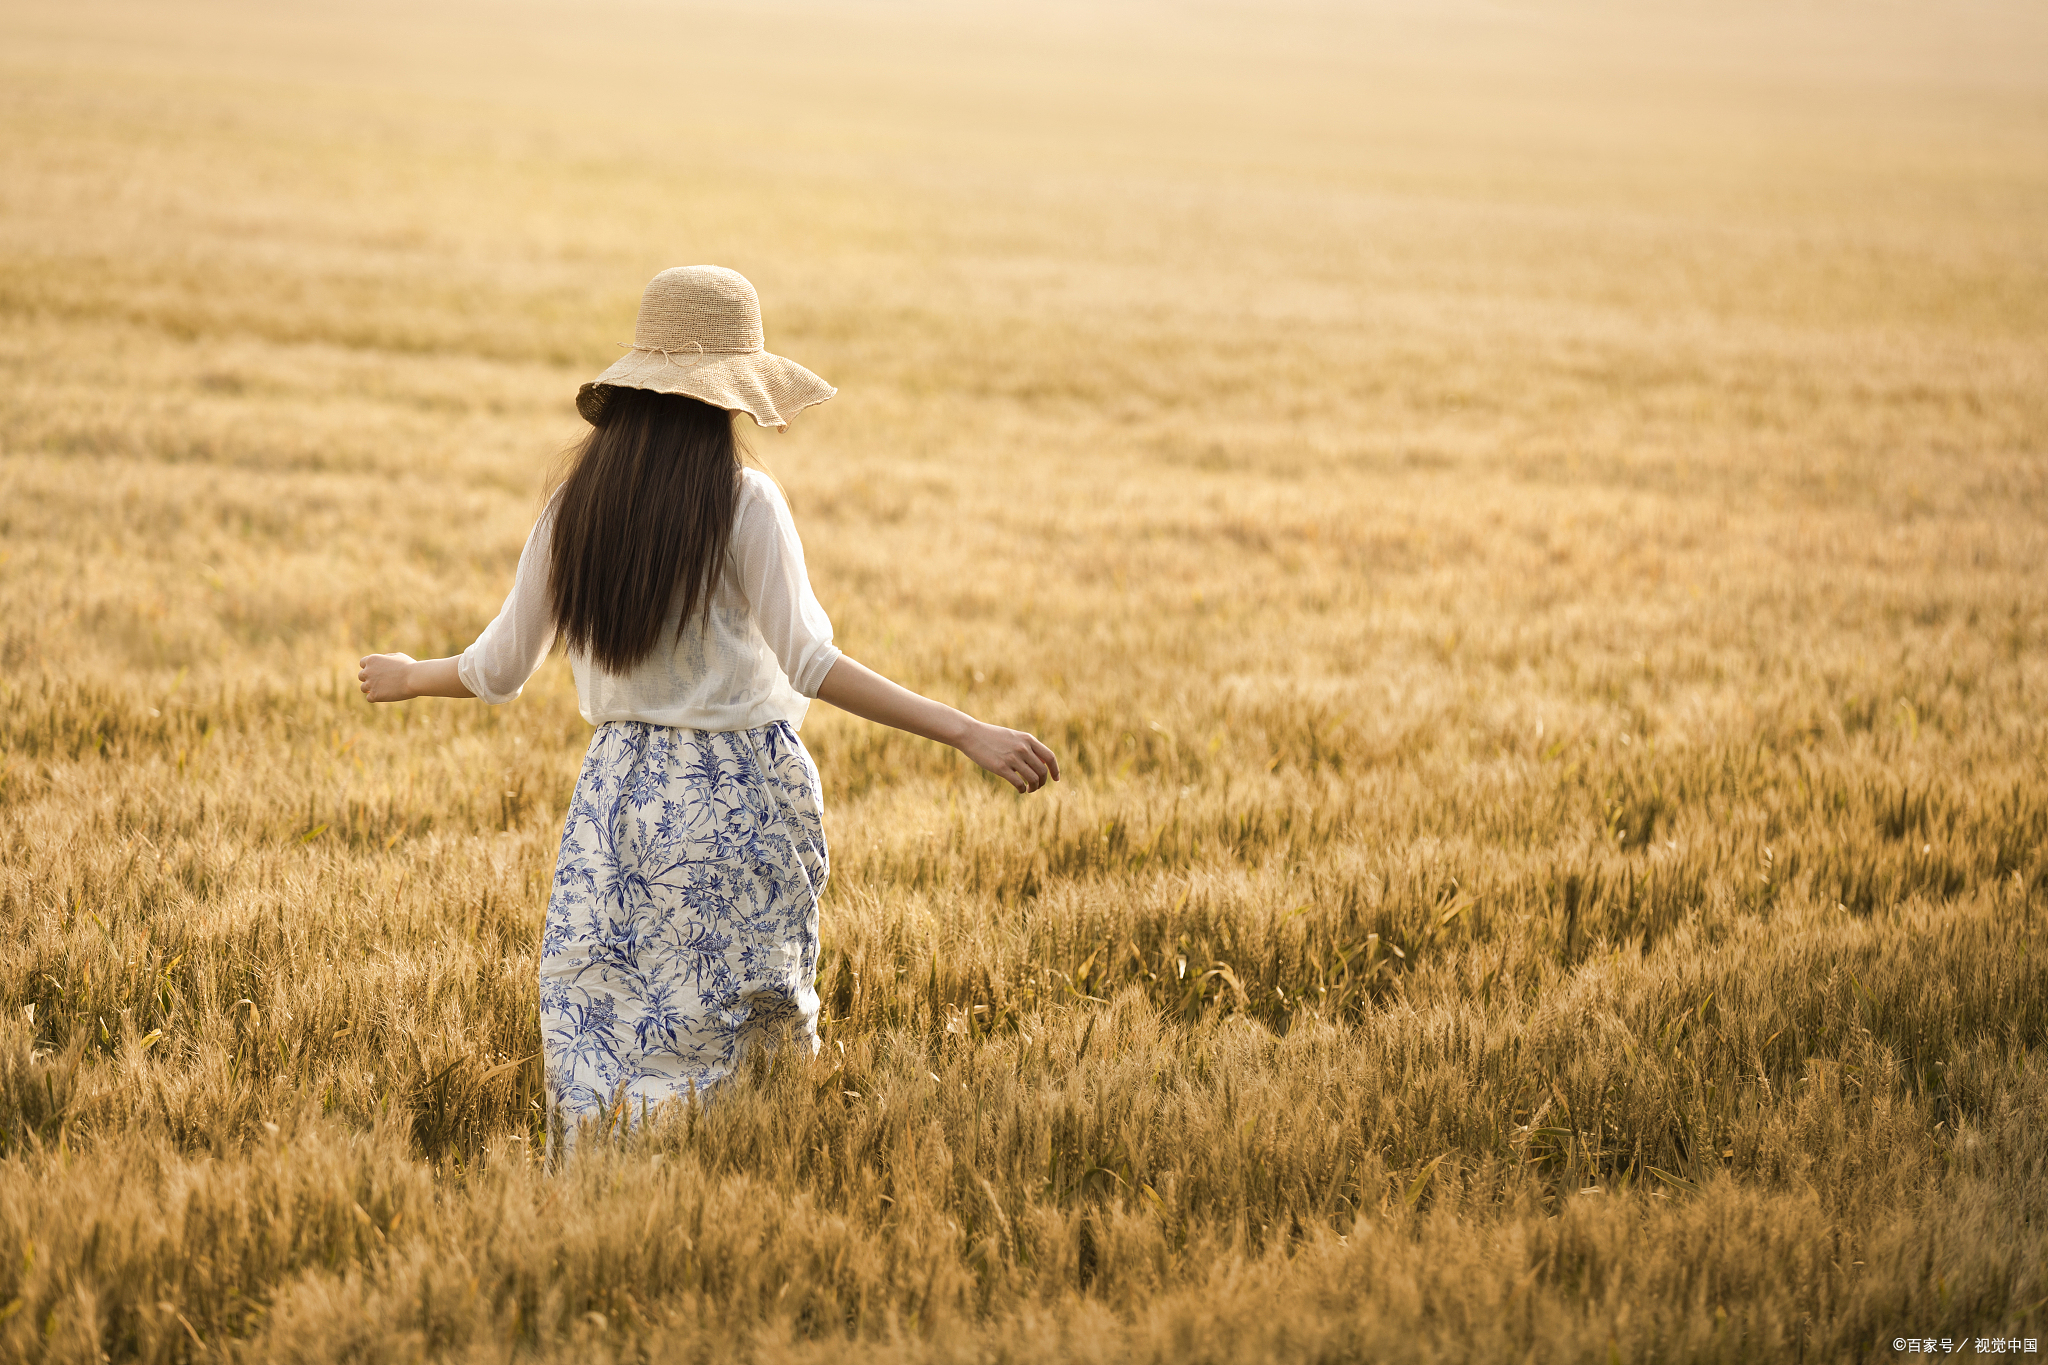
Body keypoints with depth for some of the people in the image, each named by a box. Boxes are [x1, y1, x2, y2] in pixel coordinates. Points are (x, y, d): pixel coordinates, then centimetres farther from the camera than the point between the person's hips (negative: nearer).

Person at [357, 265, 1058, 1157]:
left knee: (594, 1020, 9)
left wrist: (409, 678, 28)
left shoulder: (573, 512, 1)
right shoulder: (743, 505, -11)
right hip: (737, 797, -4)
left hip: (616, 792, 4)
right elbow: (806, 661, -20)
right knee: (724, 1031, 6)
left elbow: (501, 667, 7)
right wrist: (966, 732, -22)